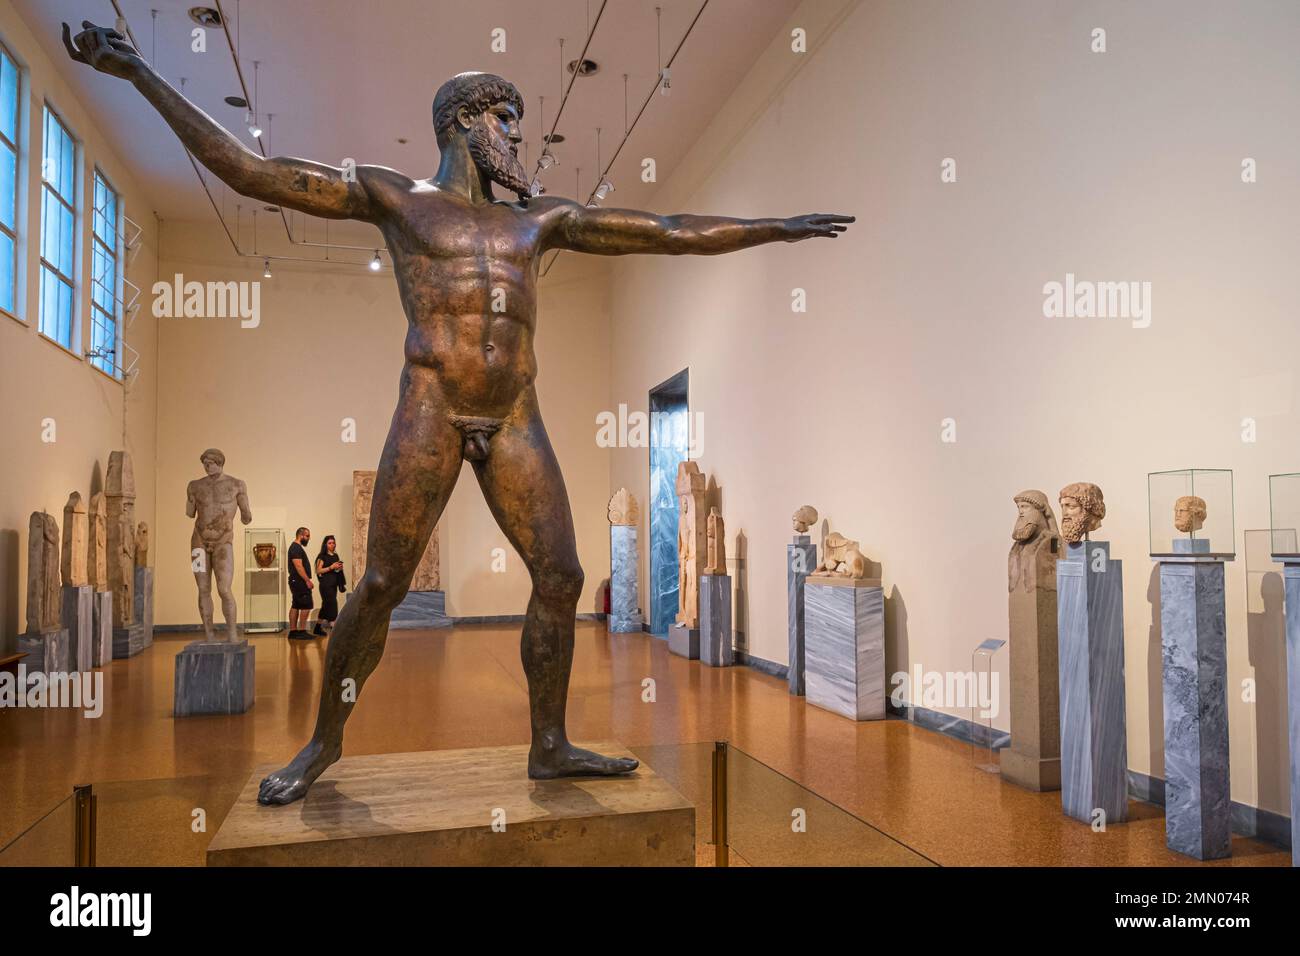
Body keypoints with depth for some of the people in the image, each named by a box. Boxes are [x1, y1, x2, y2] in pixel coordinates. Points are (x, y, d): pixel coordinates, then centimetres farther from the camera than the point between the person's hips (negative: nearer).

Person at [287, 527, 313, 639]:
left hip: (296, 582, 11)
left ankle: (293, 631, 13)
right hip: (300, 582, -11)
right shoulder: (296, 548, -13)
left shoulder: (296, 547, 20)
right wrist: (308, 580, -23)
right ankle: (302, 631, -10)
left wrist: (306, 580, 21)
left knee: (295, 606, 11)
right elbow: (298, 566, -22)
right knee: (306, 606, -11)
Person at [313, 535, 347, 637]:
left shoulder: (335, 556, 15)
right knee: (332, 605, -13)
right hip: (326, 584, -7)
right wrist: (331, 567, -18)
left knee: (326, 606, 14)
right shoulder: (322, 556, -5)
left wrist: (340, 568, 8)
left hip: (334, 584, 7)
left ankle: (317, 628, 25)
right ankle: (333, 628, -14)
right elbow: (318, 570, -12)